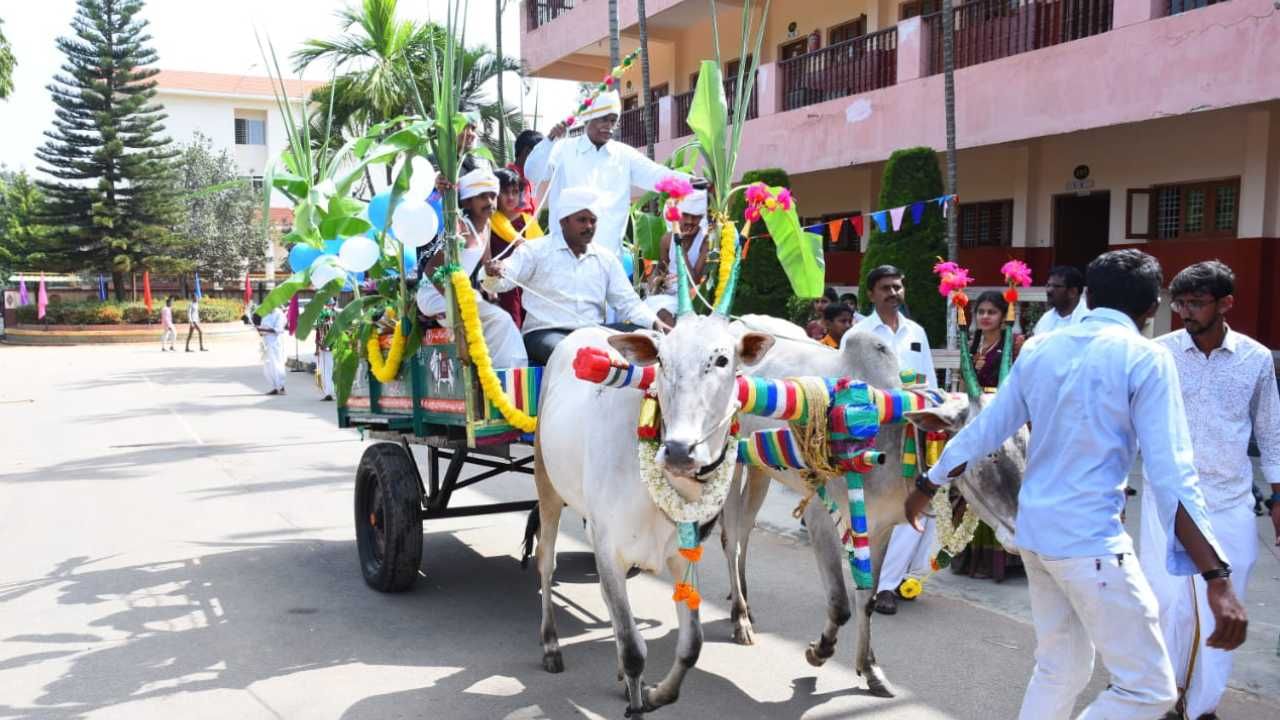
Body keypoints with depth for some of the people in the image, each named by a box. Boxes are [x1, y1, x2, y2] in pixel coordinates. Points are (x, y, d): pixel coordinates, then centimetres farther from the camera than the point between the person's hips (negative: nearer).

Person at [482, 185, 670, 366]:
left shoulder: (606, 258, 16)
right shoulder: (536, 250, 4)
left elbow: (628, 302, 15)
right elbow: (505, 278, -8)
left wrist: (655, 323, -4)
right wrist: (492, 274, -33)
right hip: (545, 333, -5)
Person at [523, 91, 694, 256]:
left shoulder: (625, 155, 10)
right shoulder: (564, 149, 5)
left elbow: (655, 175, 0)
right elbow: (532, 174, -3)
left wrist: (689, 181, -16)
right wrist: (550, 140, -16)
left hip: (609, 252, 2)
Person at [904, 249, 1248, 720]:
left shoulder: (1039, 349, 7)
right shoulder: (1146, 358, -9)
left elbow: (984, 432, 11)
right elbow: (1170, 476, -16)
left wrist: (926, 487, 24)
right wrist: (1218, 579, -17)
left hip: (1034, 529, 7)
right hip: (1091, 539, -7)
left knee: (1060, 666, 21)